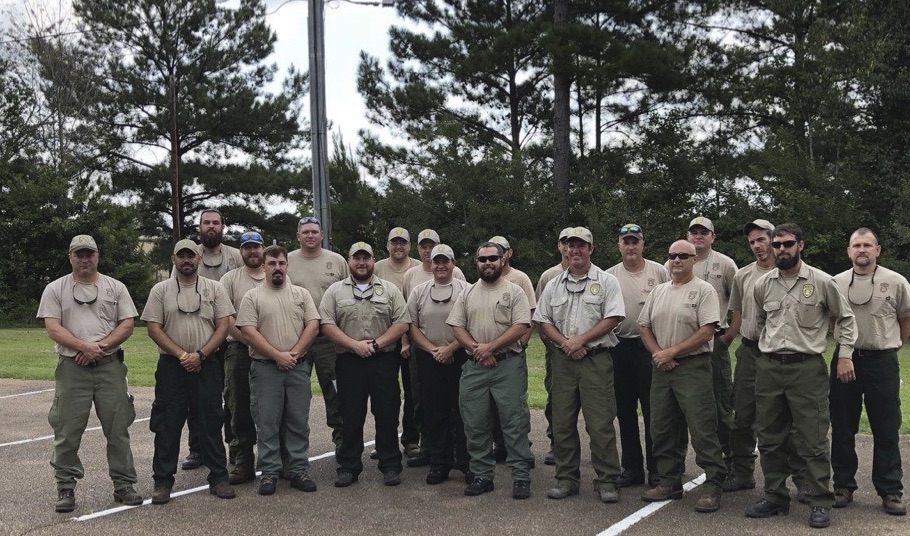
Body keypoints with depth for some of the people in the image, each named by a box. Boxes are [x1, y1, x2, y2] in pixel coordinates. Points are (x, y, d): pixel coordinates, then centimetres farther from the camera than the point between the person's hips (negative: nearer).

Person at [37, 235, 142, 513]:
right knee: (67, 432, 3)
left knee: (118, 429, 4)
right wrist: (85, 346, -18)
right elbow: (53, 328, -5)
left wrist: (100, 346, -13)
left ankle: (123, 484, 14)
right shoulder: (55, 289, 4)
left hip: (110, 367, 1)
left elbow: (127, 325, 1)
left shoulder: (115, 287, 7)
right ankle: (65, 488, 15)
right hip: (71, 368, -1)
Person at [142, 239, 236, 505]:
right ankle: (163, 481, 13)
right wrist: (182, 355, -11)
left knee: (211, 423, 6)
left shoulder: (214, 288, 4)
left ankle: (218, 477, 15)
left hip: (207, 365, 0)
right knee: (167, 425, 4)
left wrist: (200, 354, -12)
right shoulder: (161, 290, 4)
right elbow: (153, 328, -2)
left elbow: (223, 326, -1)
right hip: (171, 366, 0)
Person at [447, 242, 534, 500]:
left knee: (515, 423, -3)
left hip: (508, 365, -4)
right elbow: (457, 327, 7)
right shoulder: (467, 293, 13)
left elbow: (520, 327, -9)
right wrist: (477, 350, -9)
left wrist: (490, 347, -15)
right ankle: (482, 476, 19)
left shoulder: (514, 292, 1)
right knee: (475, 425, 8)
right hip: (474, 367, 4)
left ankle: (521, 476, 4)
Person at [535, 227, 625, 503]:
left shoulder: (606, 282, 1)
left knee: (600, 423, -5)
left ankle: (606, 481, 3)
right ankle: (566, 479, 17)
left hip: (596, 359, -4)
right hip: (563, 360, 4)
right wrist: (565, 343, -5)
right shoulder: (554, 285, 13)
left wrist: (581, 339, -12)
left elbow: (612, 319, -7)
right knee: (562, 423, 7)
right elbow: (543, 320, 11)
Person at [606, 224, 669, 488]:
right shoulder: (609, 276, 7)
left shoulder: (660, 272, 1)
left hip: (651, 347, -3)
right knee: (625, 411, 9)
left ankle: (656, 469, 10)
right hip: (620, 348, 3)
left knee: (653, 410, 1)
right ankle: (632, 468, 20)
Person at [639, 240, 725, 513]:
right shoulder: (658, 291, 15)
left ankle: (713, 486, 1)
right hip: (662, 368, 7)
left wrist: (672, 351, -13)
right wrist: (657, 353, -2)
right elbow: (644, 326, 15)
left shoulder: (704, 290, -5)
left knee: (702, 429, -7)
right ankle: (669, 482, 23)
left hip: (693, 367, -7)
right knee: (662, 429, 11)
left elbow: (707, 331, -13)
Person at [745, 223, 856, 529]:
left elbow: (846, 318, 6)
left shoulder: (821, 282, -4)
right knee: (770, 440, 11)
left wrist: (844, 355, 1)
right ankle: (775, 498, 23)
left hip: (807, 368, -4)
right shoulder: (762, 285, 7)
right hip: (768, 368, 4)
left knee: (813, 441, -2)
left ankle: (820, 503, 8)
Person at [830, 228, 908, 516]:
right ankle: (843, 485, 19)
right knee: (842, 428, 8)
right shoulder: (836, 283, 4)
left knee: (887, 430, 4)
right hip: (845, 360, 2)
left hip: (882, 362, -2)